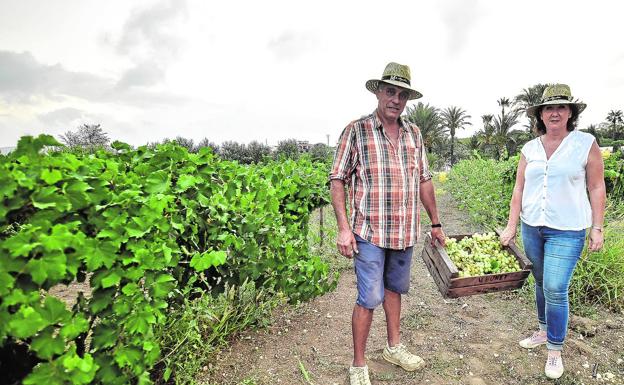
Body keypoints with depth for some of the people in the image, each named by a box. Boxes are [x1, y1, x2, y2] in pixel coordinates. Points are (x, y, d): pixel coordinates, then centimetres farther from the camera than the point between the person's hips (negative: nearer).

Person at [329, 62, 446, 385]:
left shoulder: (414, 133, 9)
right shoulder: (356, 131, -6)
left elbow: (424, 180, 15)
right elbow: (338, 180, -8)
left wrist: (435, 223, 16)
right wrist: (344, 228, -15)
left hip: (405, 232, 6)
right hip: (370, 232, -5)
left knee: (395, 289, 20)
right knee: (369, 298, -2)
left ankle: (394, 347, 38)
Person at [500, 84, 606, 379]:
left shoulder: (586, 143, -5)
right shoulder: (529, 149, 4)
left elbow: (596, 188, -2)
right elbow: (519, 189, 5)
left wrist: (597, 228, -4)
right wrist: (511, 226, 1)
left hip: (567, 231, -4)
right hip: (531, 227, 4)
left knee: (555, 289, -6)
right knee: (541, 284, 17)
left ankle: (555, 350, 11)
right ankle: (544, 331, 36)